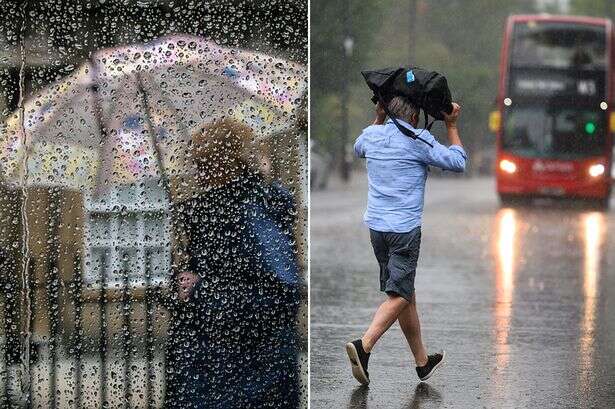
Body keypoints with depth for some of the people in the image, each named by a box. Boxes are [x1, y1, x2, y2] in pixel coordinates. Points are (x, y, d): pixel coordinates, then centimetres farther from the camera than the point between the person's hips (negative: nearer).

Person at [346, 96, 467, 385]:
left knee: (406, 294, 14)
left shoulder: (371, 134, 8)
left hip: (375, 224, 7)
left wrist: (379, 117, 34)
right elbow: (457, 163, -2)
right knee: (399, 295, -6)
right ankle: (364, 346, -26)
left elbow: (358, 149, 33)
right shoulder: (418, 140, -9)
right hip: (404, 228, -7)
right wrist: (451, 126, 8)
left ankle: (423, 362, 23)